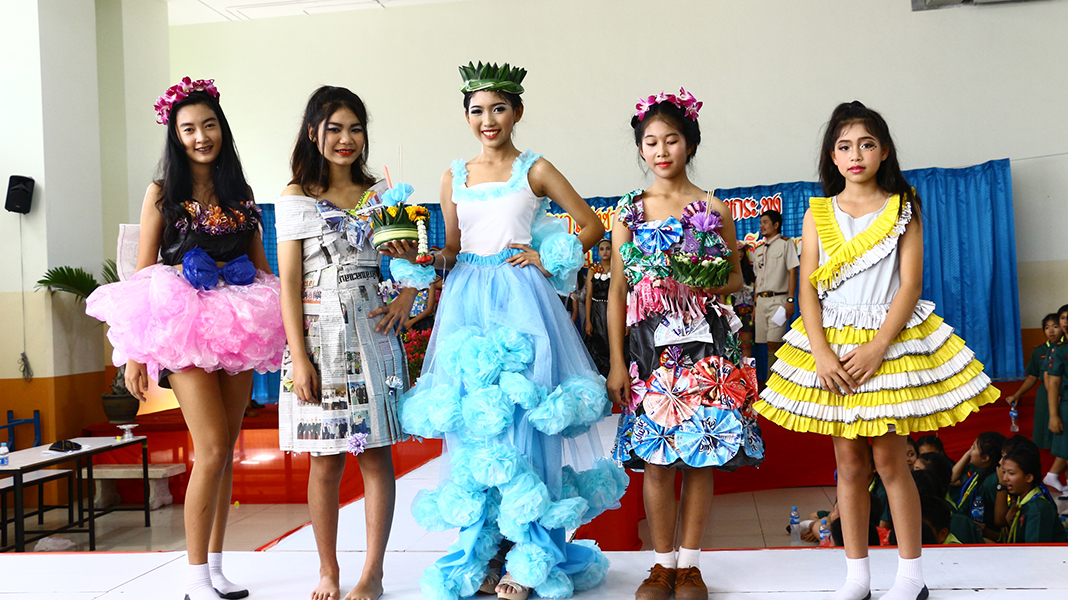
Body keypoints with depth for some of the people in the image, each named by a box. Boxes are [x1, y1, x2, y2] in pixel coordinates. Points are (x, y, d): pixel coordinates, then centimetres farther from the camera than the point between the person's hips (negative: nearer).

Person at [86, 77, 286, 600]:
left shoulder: (240, 193, 13)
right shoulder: (163, 194, 3)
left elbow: (262, 264, 15)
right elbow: (143, 273, 1)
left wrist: (276, 328, 5)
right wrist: (136, 353, -4)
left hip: (237, 328, 4)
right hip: (184, 327, -4)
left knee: (224, 452, 7)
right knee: (212, 450, -11)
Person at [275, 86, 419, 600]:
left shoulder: (379, 193, 10)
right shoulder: (296, 198, 3)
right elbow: (289, 282, -2)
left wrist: (407, 295, -6)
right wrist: (298, 357, -10)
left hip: (372, 332, 2)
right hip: (321, 334, -2)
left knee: (376, 454, 1)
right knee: (326, 459, 4)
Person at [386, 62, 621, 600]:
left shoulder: (535, 169, 5)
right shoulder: (454, 176, 14)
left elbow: (591, 226, 8)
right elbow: (450, 252, 16)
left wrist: (548, 259, -4)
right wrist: (415, 254, -3)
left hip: (520, 298, -3)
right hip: (466, 300, 3)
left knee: (522, 415, -6)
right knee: (472, 420, 2)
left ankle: (526, 556, 6)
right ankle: (485, 552, 14)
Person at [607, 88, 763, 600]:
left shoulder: (713, 209, 6)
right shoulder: (628, 211, 8)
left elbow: (737, 277, 13)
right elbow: (617, 291, 7)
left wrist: (709, 283, -11)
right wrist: (616, 362, 1)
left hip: (705, 344, 0)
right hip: (649, 343, 1)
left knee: (700, 458, 2)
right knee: (656, 460, 2)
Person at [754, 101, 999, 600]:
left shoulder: (902, 208, 3)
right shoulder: (818, 213, 7)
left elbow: (910, 283, -4)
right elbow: (808, 288, 1)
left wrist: (878, 346, -16)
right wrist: (821, 353, -12)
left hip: (890, 339, -2)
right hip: (833, 341, 2)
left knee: (889, 460, 0)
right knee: (849, 462, 6)